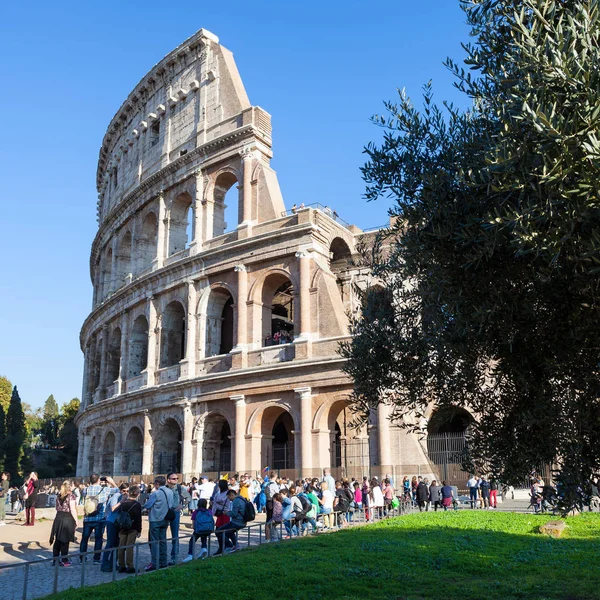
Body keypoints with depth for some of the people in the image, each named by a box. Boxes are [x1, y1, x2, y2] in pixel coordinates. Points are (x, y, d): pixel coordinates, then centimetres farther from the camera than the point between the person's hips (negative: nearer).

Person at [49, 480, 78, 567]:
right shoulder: (71, 495, -12)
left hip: (58, 518, 6)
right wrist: (76, 521, -8)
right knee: (65, 541, 1)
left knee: (57, 540, 12)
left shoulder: (59, 495, 9)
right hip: (67, 519, -6)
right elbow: (73, 510, -14)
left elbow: (57, 507, 14)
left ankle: (55, 560, 19)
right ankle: (64, 561, 9)